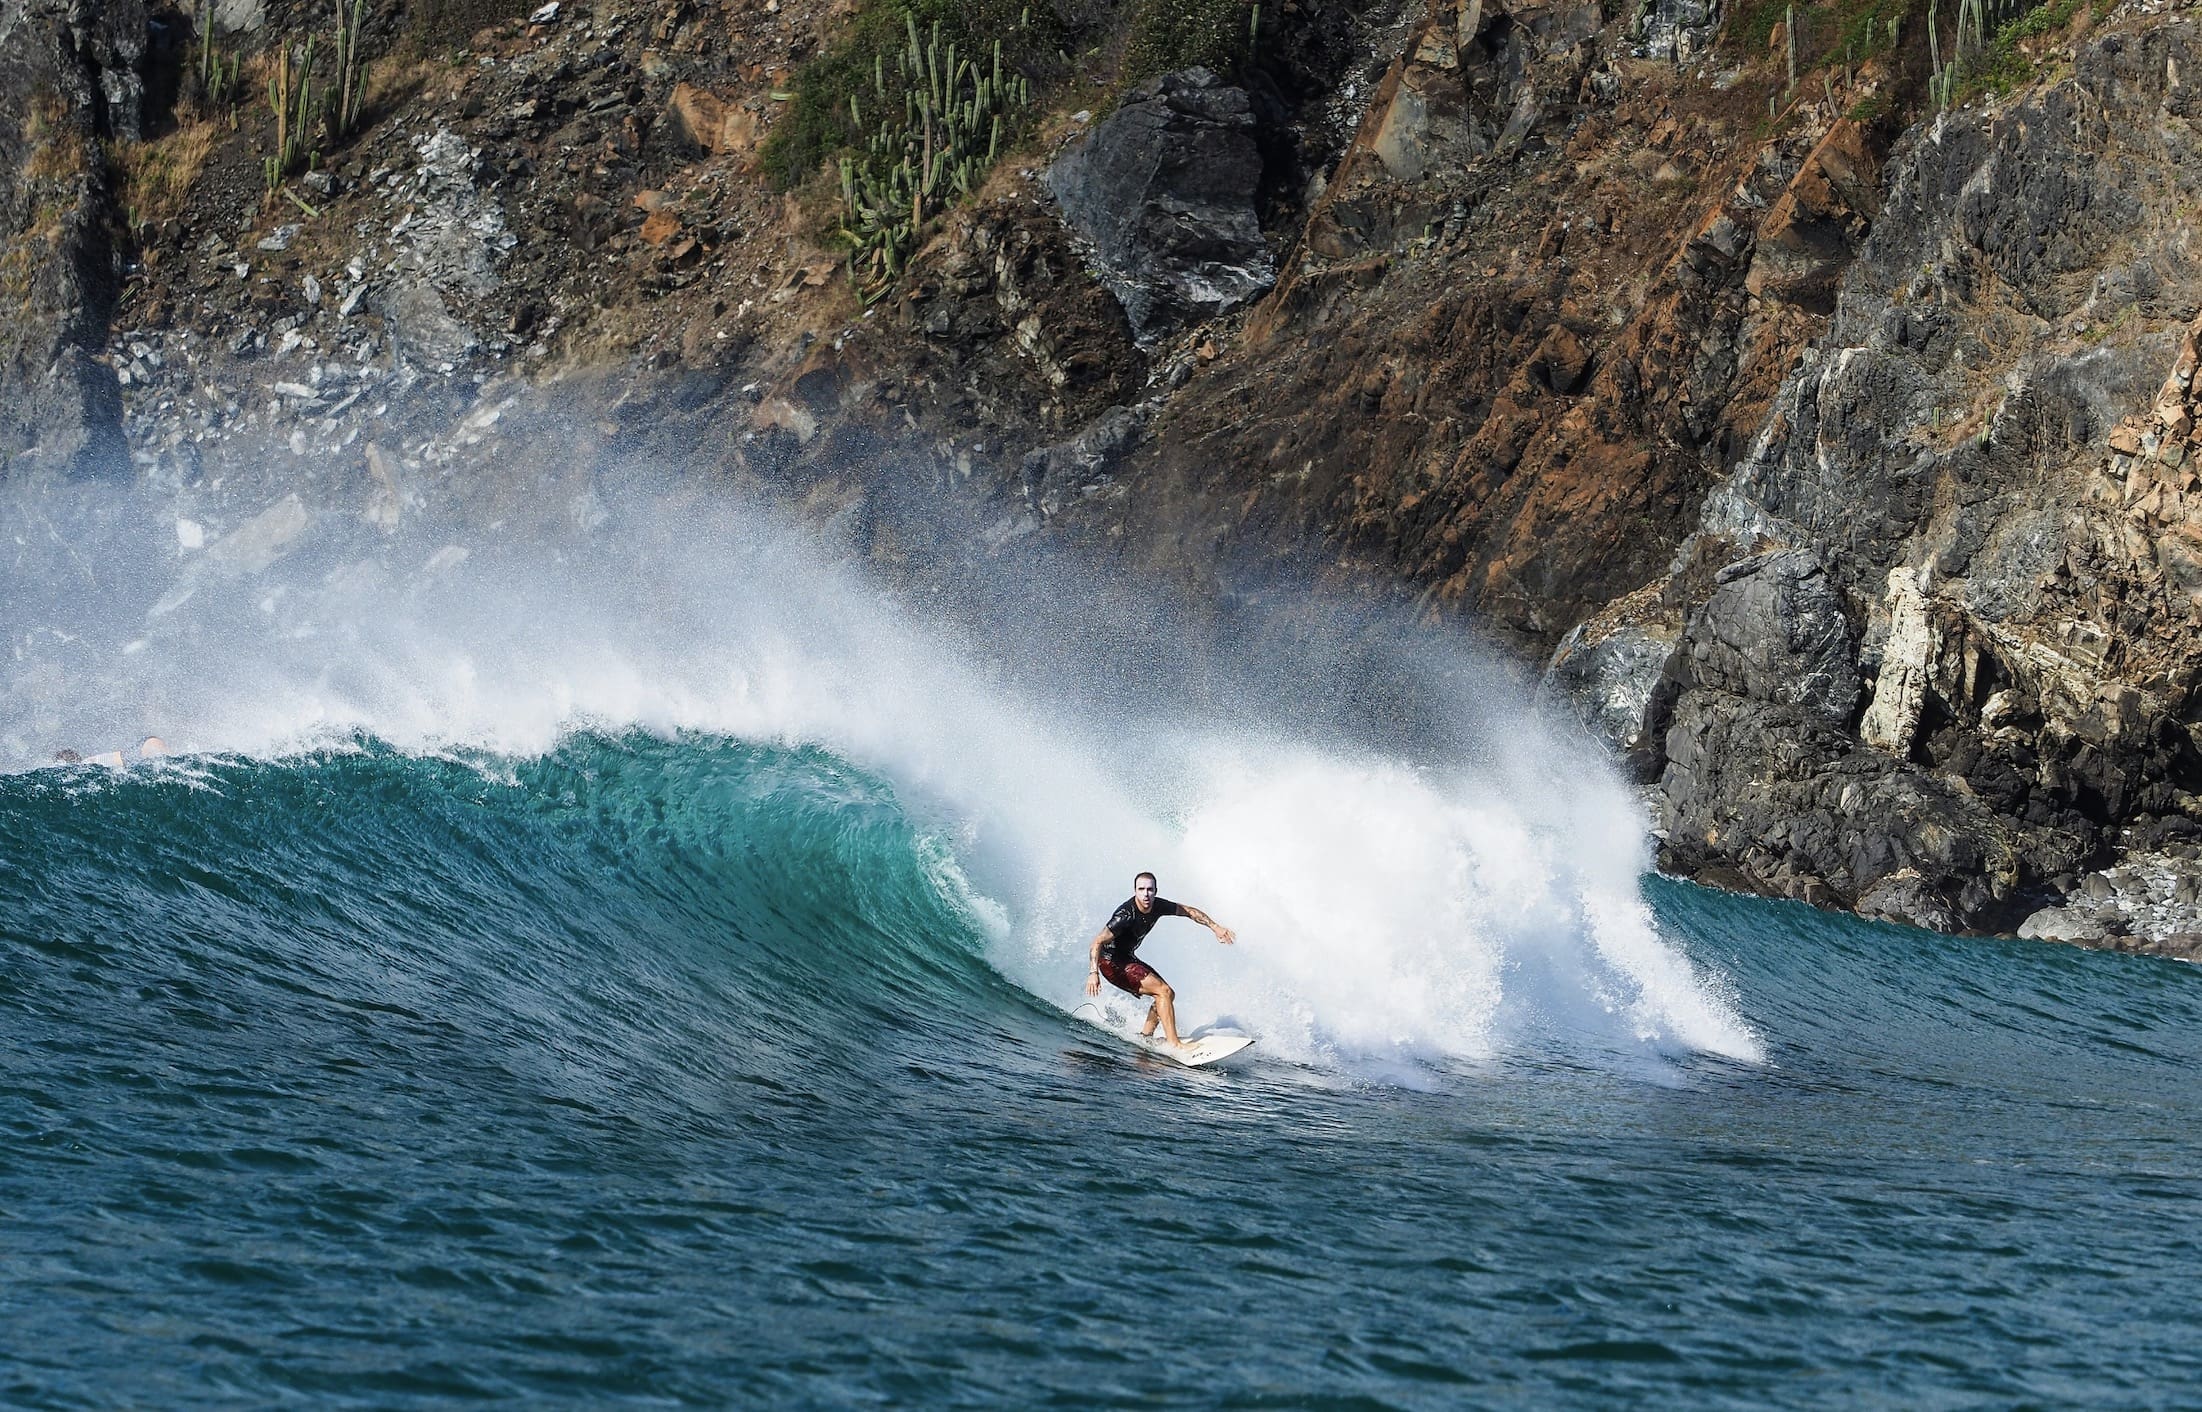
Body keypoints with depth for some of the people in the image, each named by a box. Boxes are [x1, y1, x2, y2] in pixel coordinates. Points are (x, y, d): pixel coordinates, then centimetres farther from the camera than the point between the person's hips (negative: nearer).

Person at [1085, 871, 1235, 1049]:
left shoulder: (1158, 906, -6)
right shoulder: (1126, 915, -28)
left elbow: (1189, 912, 9)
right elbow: (1098, 941, -29)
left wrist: (1216, 927, 5)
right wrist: (1093, 973, -39)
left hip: (1127, 958, 9)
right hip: (1112, 962, -9)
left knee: (1168, 995, 11)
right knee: (1164, 992, -17)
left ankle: (1145, 1037, 11)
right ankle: (1174, 1044, -20)